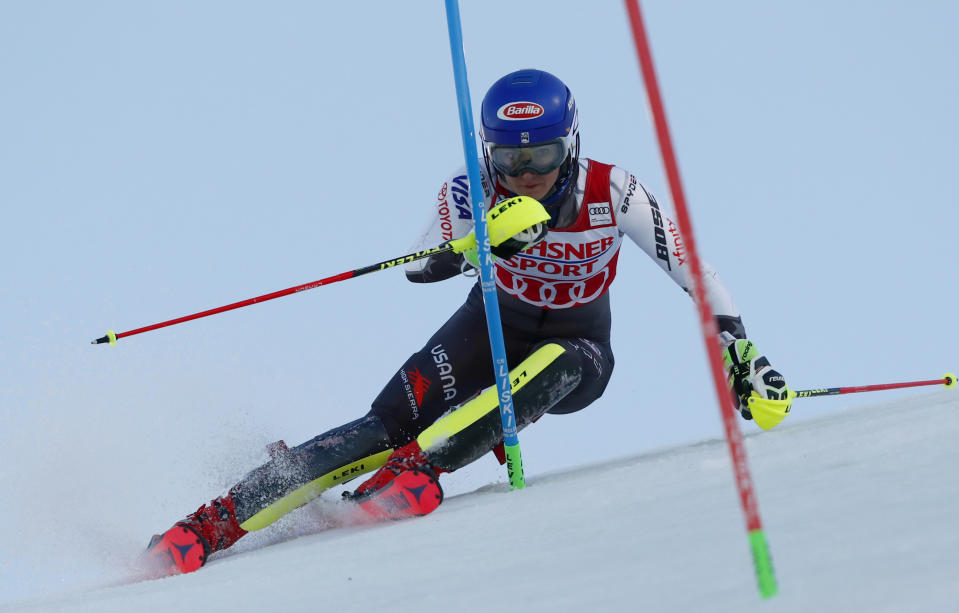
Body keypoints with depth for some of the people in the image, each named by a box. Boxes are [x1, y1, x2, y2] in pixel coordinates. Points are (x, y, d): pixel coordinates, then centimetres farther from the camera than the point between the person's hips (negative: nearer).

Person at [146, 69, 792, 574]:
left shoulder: (612, 191, -23)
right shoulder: (473, 188, -20)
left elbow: (692, 266, -17)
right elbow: (418, 268, -27)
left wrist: (741, 351, -21)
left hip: (578, 351, 1)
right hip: (495, 325, 0)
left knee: (548, 368, -38)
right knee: (390, 422, -21)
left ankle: (417, 467, -39)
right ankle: (215, 523, -23)